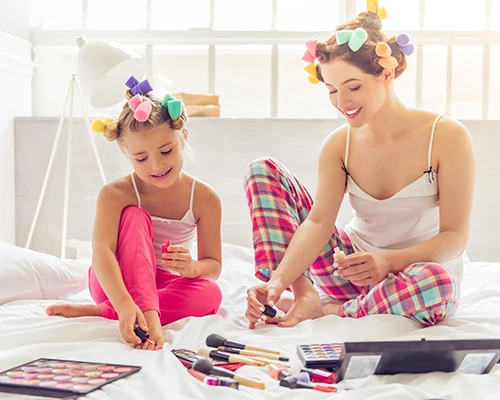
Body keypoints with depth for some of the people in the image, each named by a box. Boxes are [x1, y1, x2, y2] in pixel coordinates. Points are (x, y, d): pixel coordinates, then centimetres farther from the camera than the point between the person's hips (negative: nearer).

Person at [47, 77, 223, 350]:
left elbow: (214, 265, -7)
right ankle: (150, 318, -46)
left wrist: (193, 268, -33)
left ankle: (97, 311, -28)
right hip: (117, 284, -2)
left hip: (165, 285, 3)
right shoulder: (115, 194, -19)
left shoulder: (204, 198, -12)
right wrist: (125, 304, -52)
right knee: (135, 216, -27)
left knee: (210, 294, -30)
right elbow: (101, 252, -35)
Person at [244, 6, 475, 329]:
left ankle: (325, 310, -18)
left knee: (436, 284, -44)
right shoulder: (338, 144, -4)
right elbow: (318, 221, -14)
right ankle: (302, 293, -21)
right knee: (263, 170, -7)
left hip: (416, 271, -3)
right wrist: (279, 279, -31)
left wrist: (388, 261, -33)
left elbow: (455, 236, -17)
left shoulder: (448, 137, -15)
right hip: (352, 265, 3)